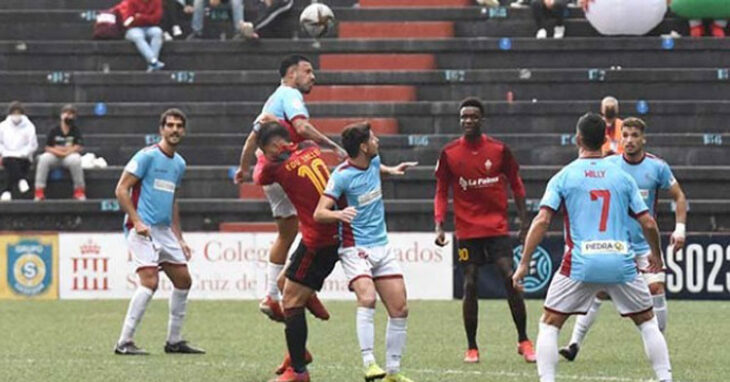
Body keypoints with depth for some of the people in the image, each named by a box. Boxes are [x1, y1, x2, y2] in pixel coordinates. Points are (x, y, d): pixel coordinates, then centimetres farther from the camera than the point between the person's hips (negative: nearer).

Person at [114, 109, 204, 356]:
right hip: (143, 229, -9)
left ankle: (174, 341, 20)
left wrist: (179, 239, 23)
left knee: (183, 280, 9)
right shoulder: (147, 156, -9)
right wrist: (137, 221, -20)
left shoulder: (179, 164, 15)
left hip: (165, 231, 9)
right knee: (150, 281, -20)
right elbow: (121, 190, -11)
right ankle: (124, 342, -16)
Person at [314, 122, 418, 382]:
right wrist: (339, 214, -40)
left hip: (381, 247, 7)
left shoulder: (374, 162, 4)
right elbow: (319, 214, -21)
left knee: (399, 309, 3)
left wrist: (391, 171, 17)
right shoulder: (342, 176, -16)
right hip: (355, 248, -7)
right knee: (367, 298, -30)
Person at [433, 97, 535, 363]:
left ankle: (523, 341, 2)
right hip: (467, 230, 0)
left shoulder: (499, 150, -1)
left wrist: (524, 222, 6)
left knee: (510, 279, -9)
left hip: (498, 227, 0)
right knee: (470, 284, -2)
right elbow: (441, 192, 6)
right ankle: (471, 348, 8)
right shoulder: (449, 153, 0)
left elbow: (516, 185, 9)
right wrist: (439, 226, -5)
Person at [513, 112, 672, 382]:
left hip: (580, 265, -2)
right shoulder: (622, 177, 8)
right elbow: (648, 223, 7)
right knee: (647, 322, 18)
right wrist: (656, 255, 25)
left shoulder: (563, 177, 3)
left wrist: (524, 264, -4)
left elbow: (542, 220, -7)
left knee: (549, 324, 11)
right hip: (622, 263, 2)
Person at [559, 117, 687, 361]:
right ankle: (574, 344, -4)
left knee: (656, 289, -12)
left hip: (645, 244, 0)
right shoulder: (608, 165, -4)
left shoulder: (658, 167, -4)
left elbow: (679, 197, 6)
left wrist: (680, 228, -4)